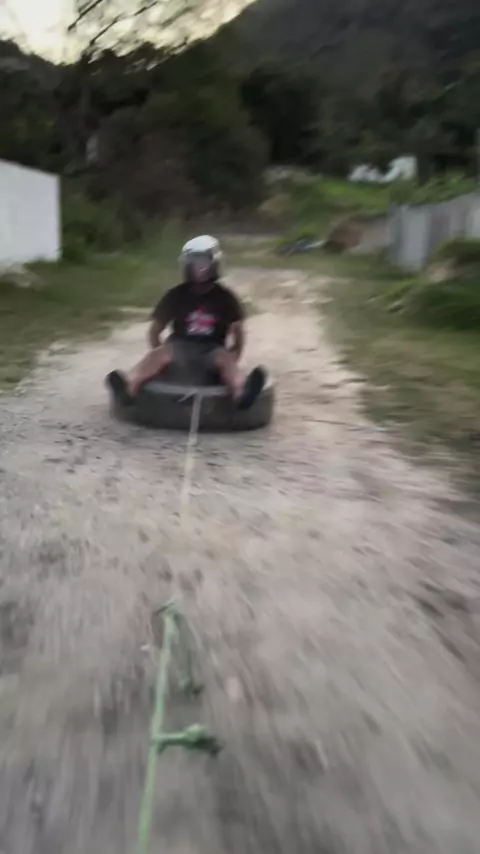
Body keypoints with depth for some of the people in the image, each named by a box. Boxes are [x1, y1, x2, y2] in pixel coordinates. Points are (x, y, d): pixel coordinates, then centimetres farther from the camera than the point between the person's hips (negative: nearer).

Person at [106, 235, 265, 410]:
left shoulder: (224, 297, 1)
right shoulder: (176, 295, 2)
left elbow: (238, 329, 10)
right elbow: (155, 329, 8)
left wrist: (233, 358, 3)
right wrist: (158, 353, -3)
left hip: (212, 348, -1)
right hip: (181, 344, 1)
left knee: (224, 359, -35)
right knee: (158, 355, -32)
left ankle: (242, 393, -67)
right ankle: (128, 387, -59)